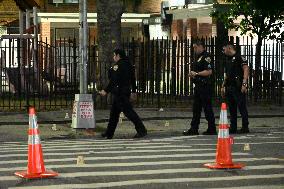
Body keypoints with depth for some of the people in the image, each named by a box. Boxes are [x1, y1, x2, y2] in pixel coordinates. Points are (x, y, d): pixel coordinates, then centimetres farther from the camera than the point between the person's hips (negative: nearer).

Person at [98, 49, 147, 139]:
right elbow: (133, 79, 17)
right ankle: (109, 133, 19)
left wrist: (106, 91, -18)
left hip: (119, 92, -10)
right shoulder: (128, 65, 13)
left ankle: (142, 130, -11)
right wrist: (134, 91, 24)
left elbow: (114, 80, -21)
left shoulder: (118, 65, -15)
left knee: (128, 111, -9)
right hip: (126, 91, 10)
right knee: (114, 112, 14)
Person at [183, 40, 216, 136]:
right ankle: (194, 129, 13)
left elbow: (209, 71, -22)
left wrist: (196, 73, -16)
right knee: (196, 108, 10)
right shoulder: (199, 57, 19)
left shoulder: (206, 57, -12)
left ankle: (212, 129, 0)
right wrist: (192, 74, 10)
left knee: (207, 108, -5)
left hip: (204, 86, -11)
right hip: (198, 86, 11)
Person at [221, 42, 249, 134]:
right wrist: (223, 86, 21)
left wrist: (244, 84, -23)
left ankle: (245, 128, -5)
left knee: (242, 107, -7)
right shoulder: (228, 60, 21)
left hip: (238, 87, -9)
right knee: (232, 108, 9)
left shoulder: (239, 57, -6)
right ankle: (233, 128, 13)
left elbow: (246, 69, -15)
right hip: (229, 87, 9)